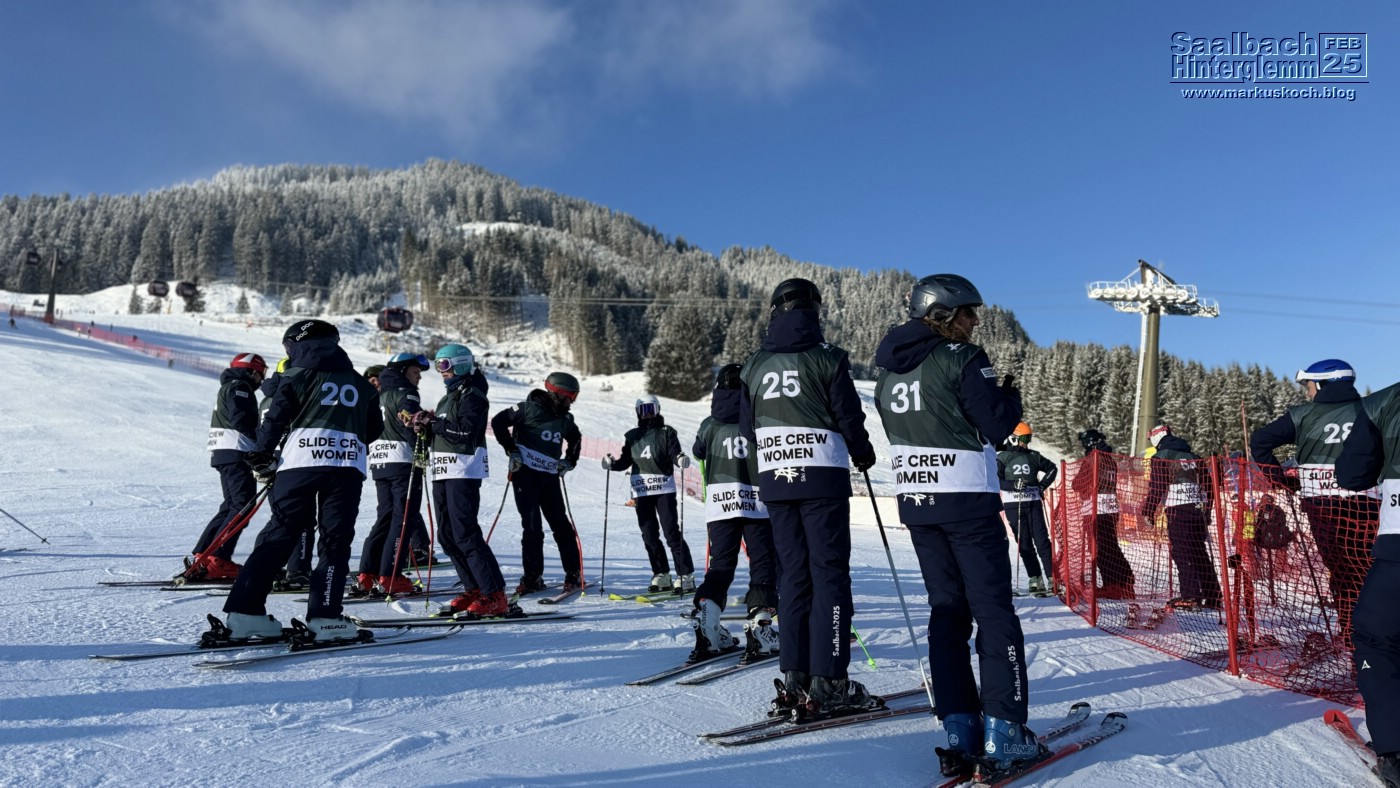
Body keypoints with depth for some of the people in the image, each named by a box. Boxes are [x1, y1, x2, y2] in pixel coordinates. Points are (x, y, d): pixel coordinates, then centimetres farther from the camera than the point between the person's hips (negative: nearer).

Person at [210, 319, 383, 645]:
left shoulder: (299, 376, 9)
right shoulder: (361, 383, 19)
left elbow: (275, 419, 3)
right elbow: (375, 430, 21)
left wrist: (261, 458, 15)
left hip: (300, 462, -1)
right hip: (348, 467, 1)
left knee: (278, 535, 5)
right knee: (335, 542, 3)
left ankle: (244, 612, 3)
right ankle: (323, 618, -6)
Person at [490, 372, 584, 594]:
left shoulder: (565, 419, 11)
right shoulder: (531, 408, -7)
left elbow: (575, 439, 30)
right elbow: (498, 421, -8)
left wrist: (569, 461, 14)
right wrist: (511, 450, -10)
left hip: (550, 476, 5)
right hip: (525, 473, -5)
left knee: (561, 524, 5)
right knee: (532, 526, -6)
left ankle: (574, 574, 15)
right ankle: (533, 577, 3)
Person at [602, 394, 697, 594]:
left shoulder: (666, 432, 3)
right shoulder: (632, 436, 13)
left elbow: (674, 454, -8)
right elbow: (625, 461, 13)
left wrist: (680, 459, -29)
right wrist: (611, 464, -5)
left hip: (664, 488, -4)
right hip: (641, 490, 4)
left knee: (671, 532, -8)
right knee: (649, 535, 5)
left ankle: (686, 576, -4)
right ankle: (662, 576, 15)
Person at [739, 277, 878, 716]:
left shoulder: (754, 365, 7)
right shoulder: (826, 357, -6)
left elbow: (747, 428, 10)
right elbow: (849, 416, -5)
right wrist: (863, 454, 14)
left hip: (774, 480, 5)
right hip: (822, 478, -4)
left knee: (792, 574, 9)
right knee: (829, 573, -2)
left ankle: (794, 678, 10)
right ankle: (828, 682, -4)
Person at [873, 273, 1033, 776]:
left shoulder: (889, 370, 10)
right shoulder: (961, 358, -11)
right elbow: (997, 424, -13)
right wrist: (1011, 395, 7)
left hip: (915, 502, 7)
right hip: (967, 502, -7)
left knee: (947, 609, 11)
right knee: (993, 611, 1)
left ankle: (960, 727, 11)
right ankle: (1003, 730, 2)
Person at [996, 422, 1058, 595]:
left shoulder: (1033, 456, 9)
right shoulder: (1003, 457, 3)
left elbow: (1051, 468, 18)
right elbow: (995, 480, -6)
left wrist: (1042, 484, 6)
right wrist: (1014, 485, -19)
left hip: (1034, 503, 2)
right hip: (1013, 504, -2)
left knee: (1041, 540, -3)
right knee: (1024, 543, -2)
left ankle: (1052, 576, -2)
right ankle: (1035, 578, 0)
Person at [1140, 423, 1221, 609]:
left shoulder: (1160, 457, -2)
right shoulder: (1194, 457, 18)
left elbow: (1156, 488, -9)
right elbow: (1208, 484, 21)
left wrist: (1148, 512, -2)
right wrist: (1207, 512, 29)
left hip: (1176, 510, -6)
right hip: (1197, 509, 6)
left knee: (1182, 554, -5)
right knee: (1200, 554, 11)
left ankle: (1190, 595, -12)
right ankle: (1213, 597, 13)